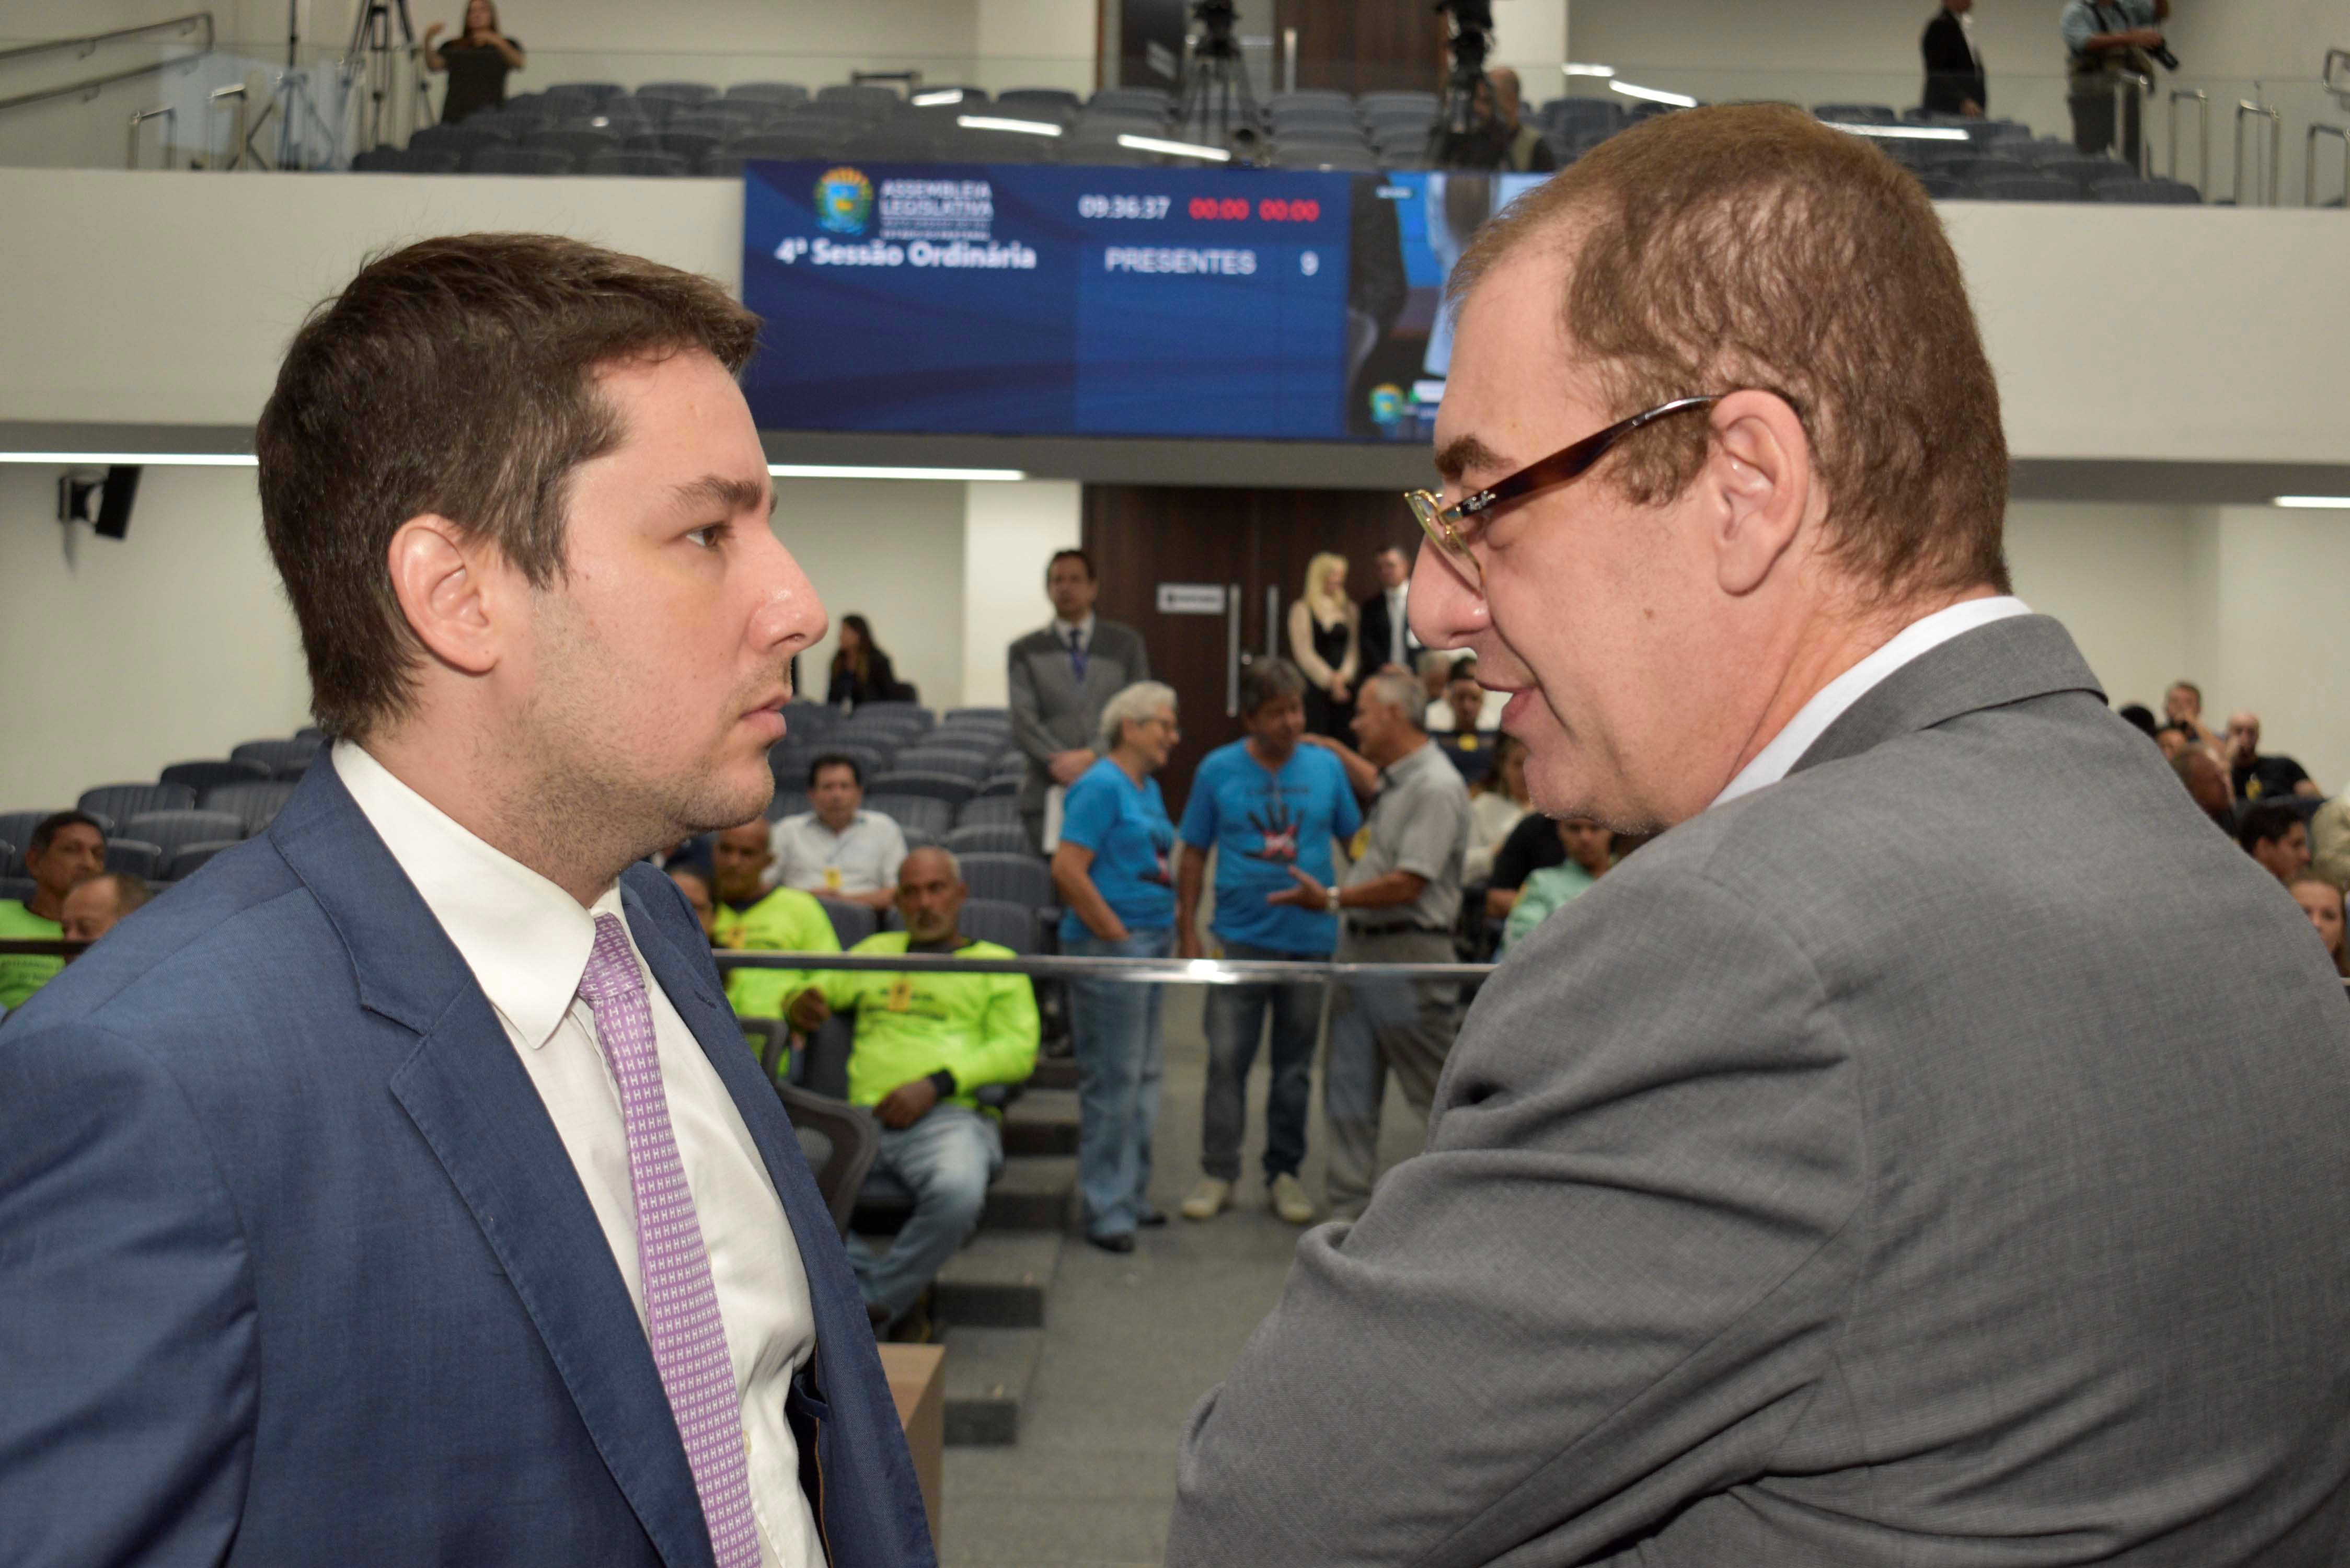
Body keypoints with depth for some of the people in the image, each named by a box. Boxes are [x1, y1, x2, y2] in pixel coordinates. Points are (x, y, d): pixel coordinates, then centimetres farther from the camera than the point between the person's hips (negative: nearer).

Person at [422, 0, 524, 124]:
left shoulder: (506, 45, 13)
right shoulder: (453, 47, 16)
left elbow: (518, 64, -7)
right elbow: (434, 66, 1)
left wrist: (499, 42, -23)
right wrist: (427, 40, -16)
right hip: (455, 115, 2)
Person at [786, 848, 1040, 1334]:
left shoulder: (997, 962, 18)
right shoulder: (875, 952, 31)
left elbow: (1018, 1050, 4)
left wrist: (935, 1084, -10)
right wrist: (802, 1006, 1)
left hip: (951, 1115, -3)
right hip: (865, 1117, 3)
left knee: (958, 1193, -38)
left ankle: (871, 1310, -16)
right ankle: (886, 1285, -14)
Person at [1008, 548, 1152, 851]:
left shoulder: (1125, 645, 13)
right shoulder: (1026, 651, 10)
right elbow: (1024, 723, 0)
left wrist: (1093, 757, -10)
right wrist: (1065, 763, -14)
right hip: (1050, 794, 0)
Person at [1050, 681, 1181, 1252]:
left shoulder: (1148, 788, 16)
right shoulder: (1102, 787, -12)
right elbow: (1067, 869, -20)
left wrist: (1166, 930, 13)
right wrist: (1116, 933, -17)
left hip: (1150, 944, 10)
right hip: (1109, 947, -10)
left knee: (1144, 1073, 15)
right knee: (1112, 1078, -4)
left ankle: (1132, 1196, 26)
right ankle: (1106, 1211, 4)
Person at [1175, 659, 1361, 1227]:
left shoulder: (1326, 767, 1)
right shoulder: (1218, 769, -1)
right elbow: (1194, 855, 3)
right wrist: (1187, 931, -1)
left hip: (1310, 939, 1)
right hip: (1240, 939, -1)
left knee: (1295, 1066, 10)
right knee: (1227, 1059, -2)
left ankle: (1284, 1174, 21)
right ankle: (1218, 1173, 9)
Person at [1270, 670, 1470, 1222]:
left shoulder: (1436, 788, -15)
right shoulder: (1395, 779, 14)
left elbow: (1409, 884, -22)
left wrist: (1333, 899, -18)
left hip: (1407, 953, -9)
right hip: (1358, 948, 9)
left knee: (1436, 1089, -1)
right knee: (1349, 1087, 8)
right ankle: (1348, 1208, 12)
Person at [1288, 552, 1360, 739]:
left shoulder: (1349, 610, 13)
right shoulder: (1303, 610, 0)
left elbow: (1353, 648, 9)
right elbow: (1304, 653, -5)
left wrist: (1344, 675, -7)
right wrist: (1331, 680, -9)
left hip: (1344, 688, 4)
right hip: (1315, 686, -4)